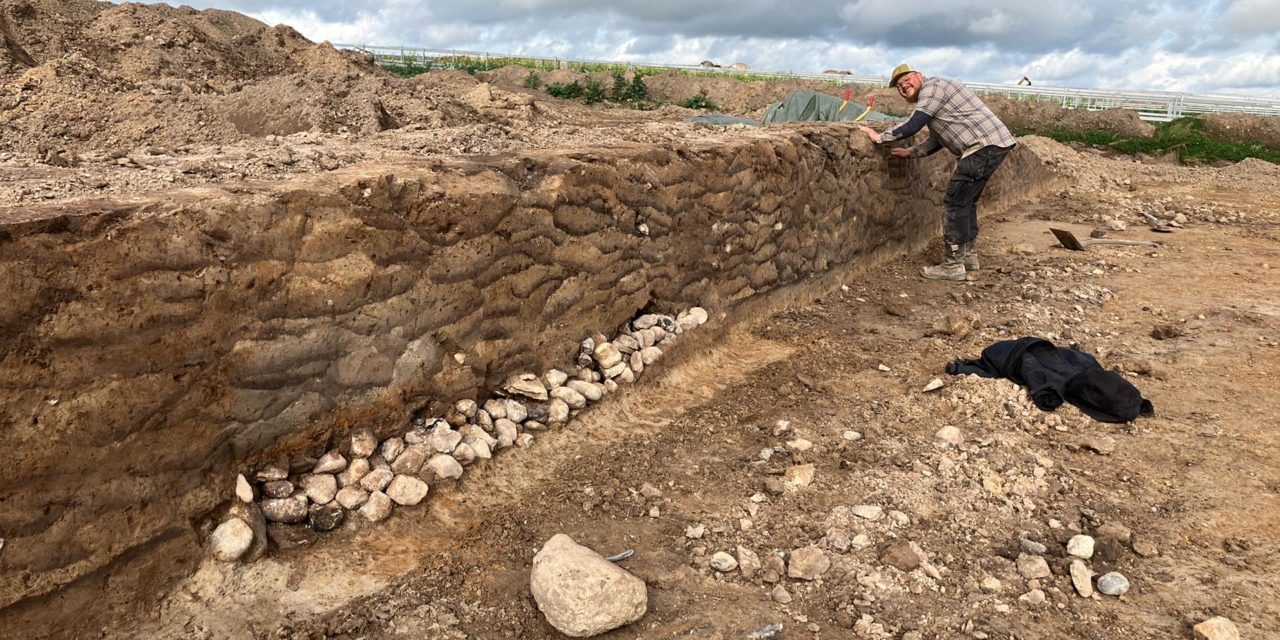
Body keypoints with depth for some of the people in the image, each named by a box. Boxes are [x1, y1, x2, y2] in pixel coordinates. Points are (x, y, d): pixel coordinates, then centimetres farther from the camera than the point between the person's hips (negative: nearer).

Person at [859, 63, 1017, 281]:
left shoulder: (931, 88, -7)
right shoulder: (931, 96, 23)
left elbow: (912, 126, -17)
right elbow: (937, 141, 26)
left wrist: (879, 137, -7)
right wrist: (910, 152, 25)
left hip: (986, 145, -10)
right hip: (992, 144, 10)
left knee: (955, 202, -10)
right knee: (965, 201, 18)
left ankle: (953, 266, -7)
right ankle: (969, 255, 27)